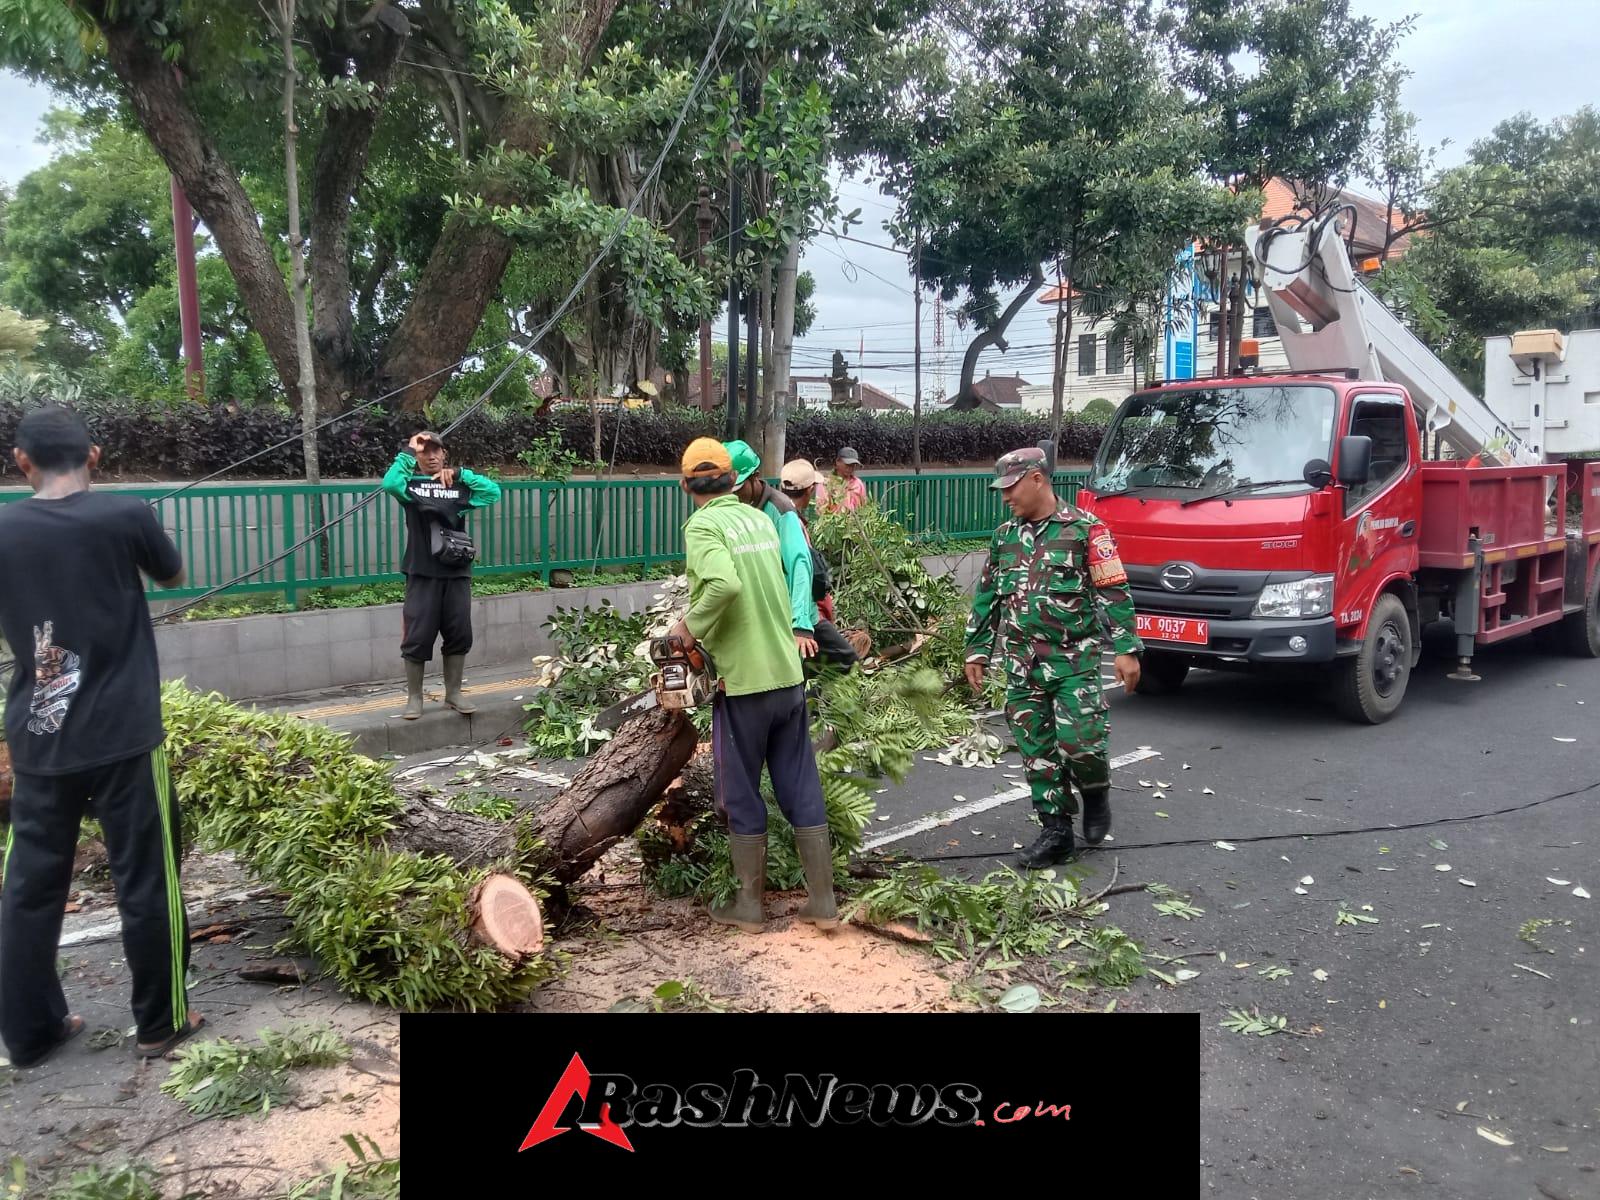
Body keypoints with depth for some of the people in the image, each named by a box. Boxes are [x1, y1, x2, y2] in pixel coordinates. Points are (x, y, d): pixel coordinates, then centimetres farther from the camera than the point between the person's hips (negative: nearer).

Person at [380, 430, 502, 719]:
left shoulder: (458, 485, 11)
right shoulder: (411, 483, 3)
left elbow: (494, 491, -1)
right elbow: (389, 484, -19)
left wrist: (461, 473, -2)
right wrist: (408, 451, -11)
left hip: (457, 572, 3)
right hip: (423, 573, -3)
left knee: (459, 634, 7)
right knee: (418, 636, 0)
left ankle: (453, 693, 20)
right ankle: (414, 697, 12)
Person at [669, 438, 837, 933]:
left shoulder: (702, 525, -10)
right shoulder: (760, 520, 11)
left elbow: (724, 583, -29)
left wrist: (691, 626, -14)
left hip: (743, 682, -6)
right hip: (789, 674, 6)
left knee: (742, 797, 8)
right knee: (802, 790, 11)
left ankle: (748, 906, 19)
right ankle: (823, 903, 16)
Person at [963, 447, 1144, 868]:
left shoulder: (1084, 530, -6)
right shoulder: (1005, 537, 11)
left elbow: (1114, 593, -7)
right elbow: (987, 597, 17)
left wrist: (1126, 648, -12)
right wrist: (976, 650, 15)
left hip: (1074, 661, -5)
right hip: (1022, 666, 5)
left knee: (1079, 741, -11)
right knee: (1037, 751, 6)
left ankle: (1096, 794, 21)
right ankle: (1056, 831, 16)